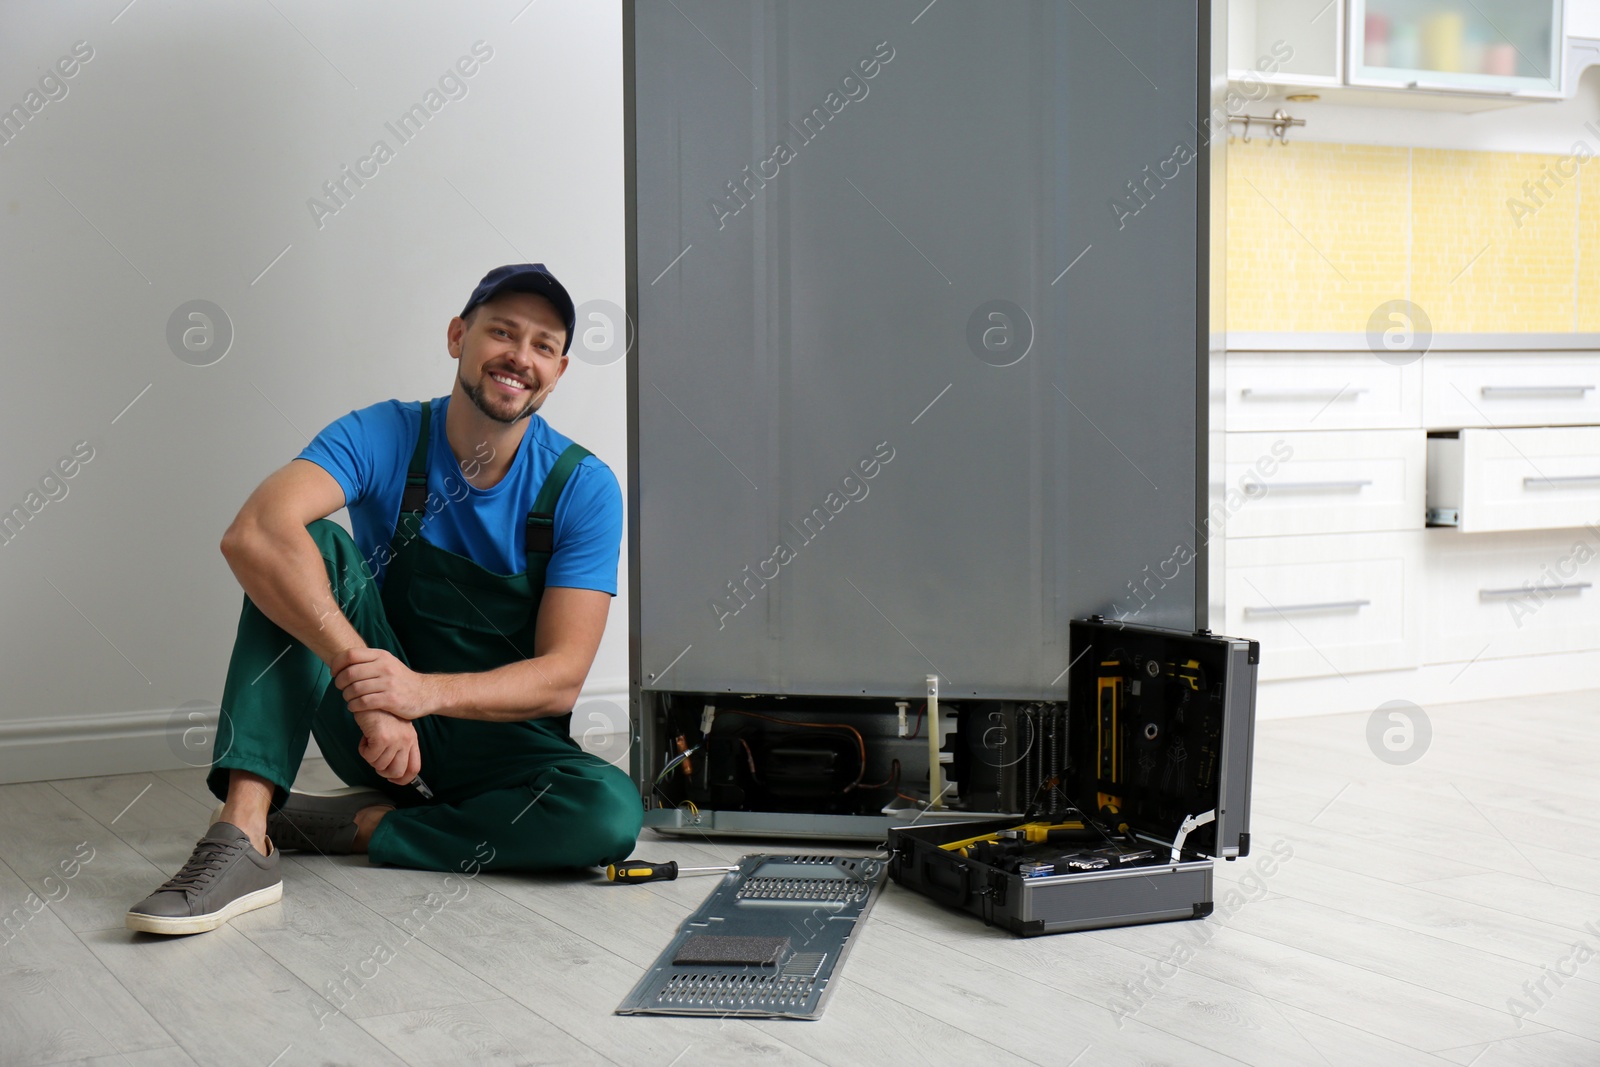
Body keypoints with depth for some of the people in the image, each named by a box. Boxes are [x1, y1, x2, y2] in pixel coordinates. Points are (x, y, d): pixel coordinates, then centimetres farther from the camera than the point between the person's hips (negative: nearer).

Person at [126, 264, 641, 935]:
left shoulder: (583, 487, -10)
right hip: (376, 727, 0)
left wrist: (425, 691, -35)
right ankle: (243, 834, -34)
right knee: (311, 547, -24)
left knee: (613, 811, -31)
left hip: (504, 744, 0)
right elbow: (254, 535, -32)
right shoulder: (383, 438, -12)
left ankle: (357, 824, -16)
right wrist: (365, 682, -44)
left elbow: (562, 677, -16)